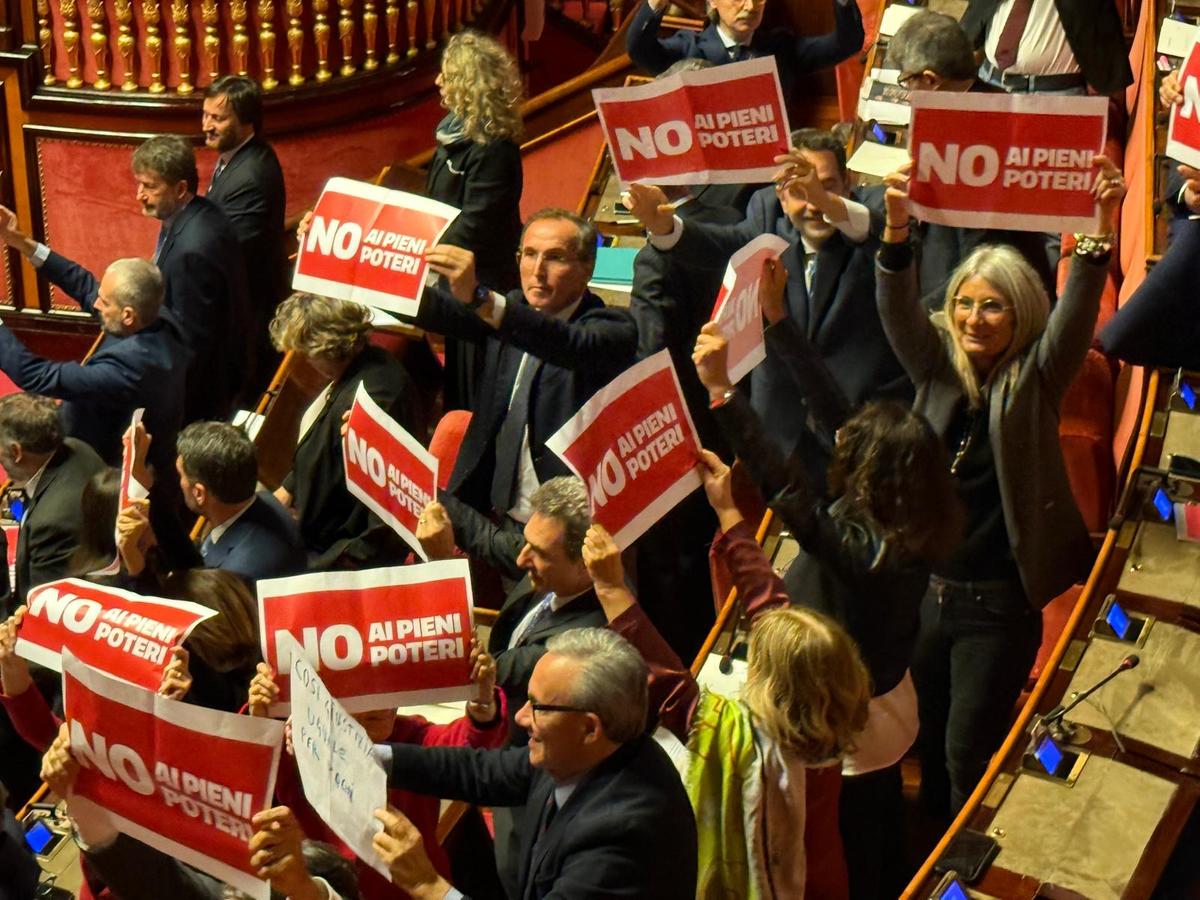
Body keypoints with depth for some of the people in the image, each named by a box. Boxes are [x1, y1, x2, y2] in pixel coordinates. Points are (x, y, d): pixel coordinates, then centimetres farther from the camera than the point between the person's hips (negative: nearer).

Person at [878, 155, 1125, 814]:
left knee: (970, 752, 0)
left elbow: (1076, 313, -20)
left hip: (999, 605, -4)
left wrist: (1100, 231, -37)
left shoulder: (1034, 381, -5)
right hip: (926, 588, 4)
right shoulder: (937, 368, 3)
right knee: (926, 743, 15)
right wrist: (897, 229, -30)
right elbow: (898, 310, -11)